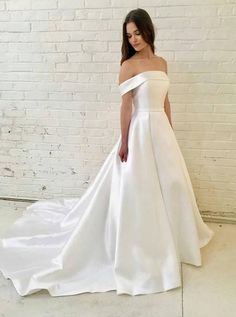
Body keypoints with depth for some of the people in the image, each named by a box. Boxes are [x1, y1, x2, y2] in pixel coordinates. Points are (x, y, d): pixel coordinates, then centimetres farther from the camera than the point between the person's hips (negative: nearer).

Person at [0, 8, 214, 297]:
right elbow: (125, 106, -11)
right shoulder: (128, 65, -7)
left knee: (169, 185, 15)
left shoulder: (161, 63, 12)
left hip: (162, 130, 7)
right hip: (140, 131, -7)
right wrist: (124, 141, -13)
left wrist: (170, 133, 14)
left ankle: (166, 239, 36)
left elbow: (165, 102, 15)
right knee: (139, 190, 1)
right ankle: (138, 248, 20)